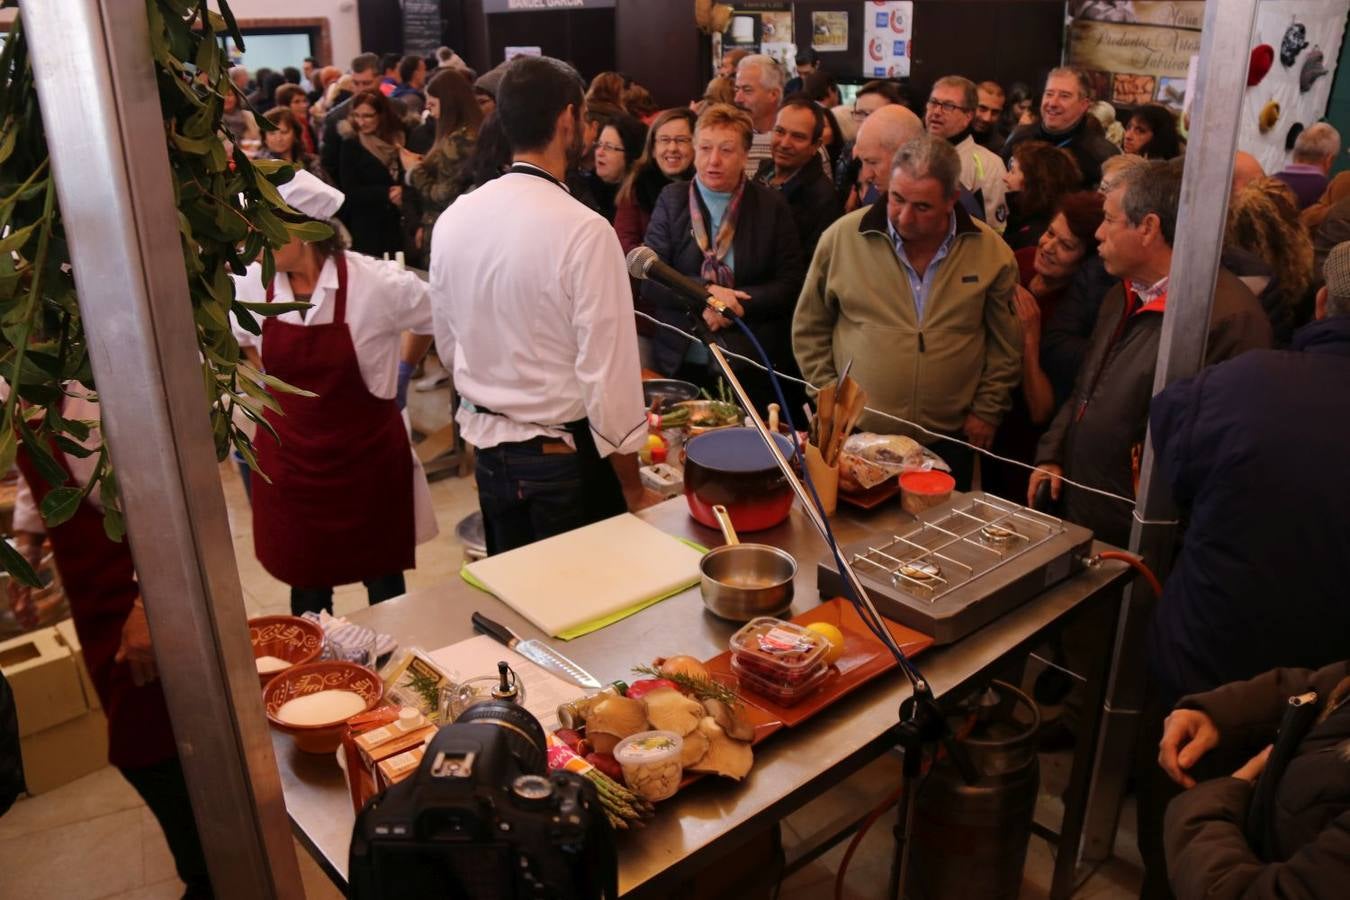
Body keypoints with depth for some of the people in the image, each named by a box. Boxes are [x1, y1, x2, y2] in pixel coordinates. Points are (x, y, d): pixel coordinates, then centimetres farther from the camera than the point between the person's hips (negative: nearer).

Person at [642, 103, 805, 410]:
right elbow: (649, 281, -4)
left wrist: (735, 303, -16)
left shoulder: (771, 204, 2)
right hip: (682, 364, 1)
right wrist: (705, 292, -19)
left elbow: (791, 285, -2)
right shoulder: (672, 199, 3)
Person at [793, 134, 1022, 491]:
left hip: (948, 441, 1)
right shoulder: (841, 238, -7)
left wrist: (986, 411, 4)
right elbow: (809, 329, 3)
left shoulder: (992, 253, -4)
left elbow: (1005, 345, 6)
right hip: (854, 434, -1)